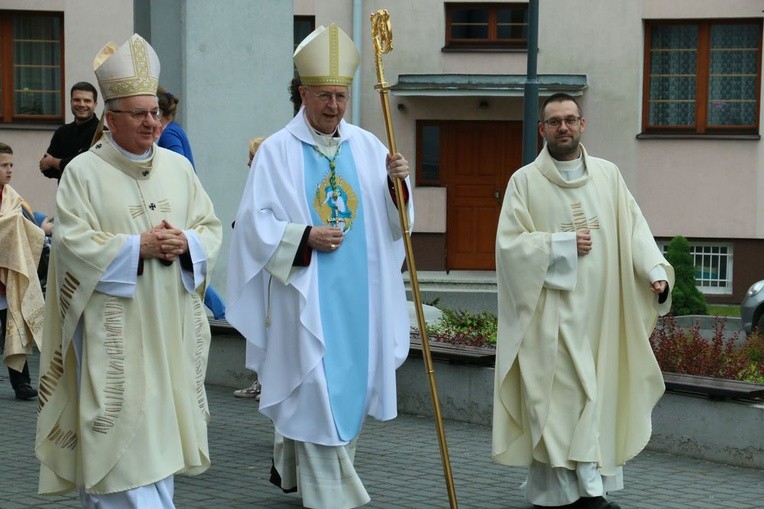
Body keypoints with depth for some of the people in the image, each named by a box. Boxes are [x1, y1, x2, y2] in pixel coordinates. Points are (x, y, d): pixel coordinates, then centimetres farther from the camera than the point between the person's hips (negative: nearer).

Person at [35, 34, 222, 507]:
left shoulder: (178, 167, 10)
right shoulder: (84, 172, -4)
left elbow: (211, 228, 11)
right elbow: (73, 241, -12)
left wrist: (185, 242, -11)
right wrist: (139, 246, -18)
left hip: (171, 324, 5)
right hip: (114, 329, -5)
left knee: (162, 427, 9)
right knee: (123, 428, -7)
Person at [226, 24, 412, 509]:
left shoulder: (367, 146, 6)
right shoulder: (277, 151, -4)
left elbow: (392, 220, 5)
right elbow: (257, 221, -6)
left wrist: (397, 184, -14)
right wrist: (306, 237, -17)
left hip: (357, 293, 5)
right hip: (305, 294, -4)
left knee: (352, 382, 12)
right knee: (315, 389, -2)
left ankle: (291, 465, 33)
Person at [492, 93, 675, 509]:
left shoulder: (608, 175, 9)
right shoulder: (525, 181, 1)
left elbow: (634, 229, 2)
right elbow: (509, 243, -5)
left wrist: (656, 270, -14)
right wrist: (564, 245, -12)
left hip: (599, 312, 3)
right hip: (551, 314, -3)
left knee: (596, 396, 4)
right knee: (560, 397, -9)